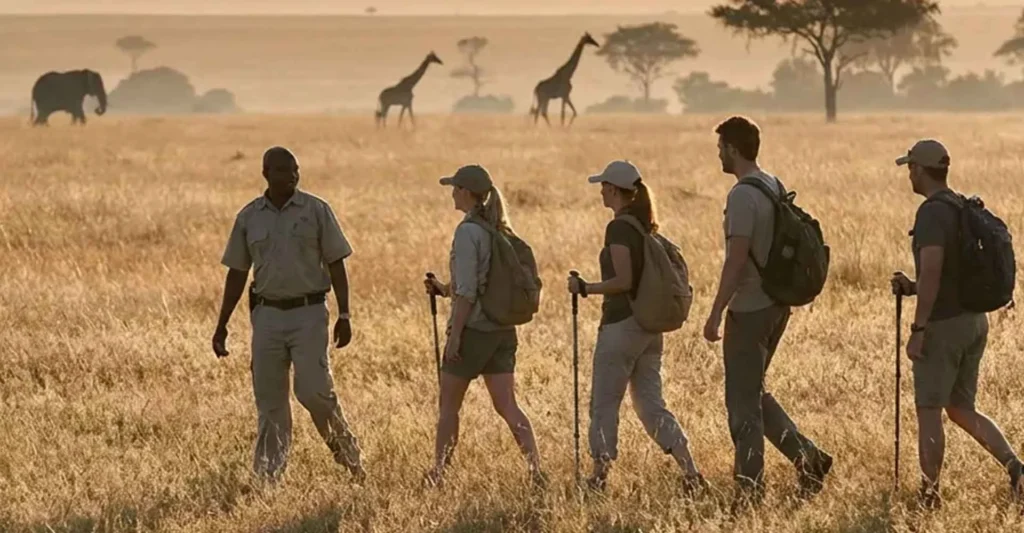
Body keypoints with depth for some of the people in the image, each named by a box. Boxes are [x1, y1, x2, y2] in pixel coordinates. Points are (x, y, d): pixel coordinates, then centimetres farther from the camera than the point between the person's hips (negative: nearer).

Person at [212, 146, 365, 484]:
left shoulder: (316, 211, 0)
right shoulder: (249, 217, 7)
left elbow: (335, 264, 1)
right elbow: (237, 273, 12)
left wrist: (344, 315, -5)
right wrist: (222, 325, 11)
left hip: (309, 312, -3)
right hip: (267, 314, 3)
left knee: (313, 390, -12)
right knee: (269, 399, 4)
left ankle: (345, 450, 12)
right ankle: (267, 476, 10)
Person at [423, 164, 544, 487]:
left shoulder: (468, 232, -14)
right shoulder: (500, 230, 11)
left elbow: (467, 291, -18)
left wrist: (455, 334, -15)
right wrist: (446, 290, 21)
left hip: (473, 328, -7)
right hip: (503, 330, 7)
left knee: (449, 405, 8)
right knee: (506, 404, 3)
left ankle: (438, 472, 17)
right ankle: (535, 467, -9)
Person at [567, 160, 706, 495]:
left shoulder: (619, 229, -14)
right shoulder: (646, 228, 12)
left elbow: (623, 281, -20)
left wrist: (585, 288, -11)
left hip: (621, 326, -8)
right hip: (650, 327, 8)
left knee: (604, 404, 2)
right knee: (651, 405, 9)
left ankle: (600, 476, 6)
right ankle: (690, 472, -1)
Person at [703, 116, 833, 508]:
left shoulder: (743, 196, -18)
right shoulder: (776, 187, 10)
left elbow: (737, 259, -22)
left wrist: (715, 314, -19)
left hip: (750, 309, -9)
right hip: (777, 303, 9)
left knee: (743, 401, 0)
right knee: (753, 392, 19)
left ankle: (750, 490, 3)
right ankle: (807, 457, 12)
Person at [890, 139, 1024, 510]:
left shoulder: (932, 212, -17)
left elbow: (932, 271, -25)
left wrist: (918, 330, -22)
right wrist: (913, 288, 14)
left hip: (944, 325, -9)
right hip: (973, 319, 9)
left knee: (929, 411, 2)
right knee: (961, 409, 15)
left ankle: (929, 495, 8)